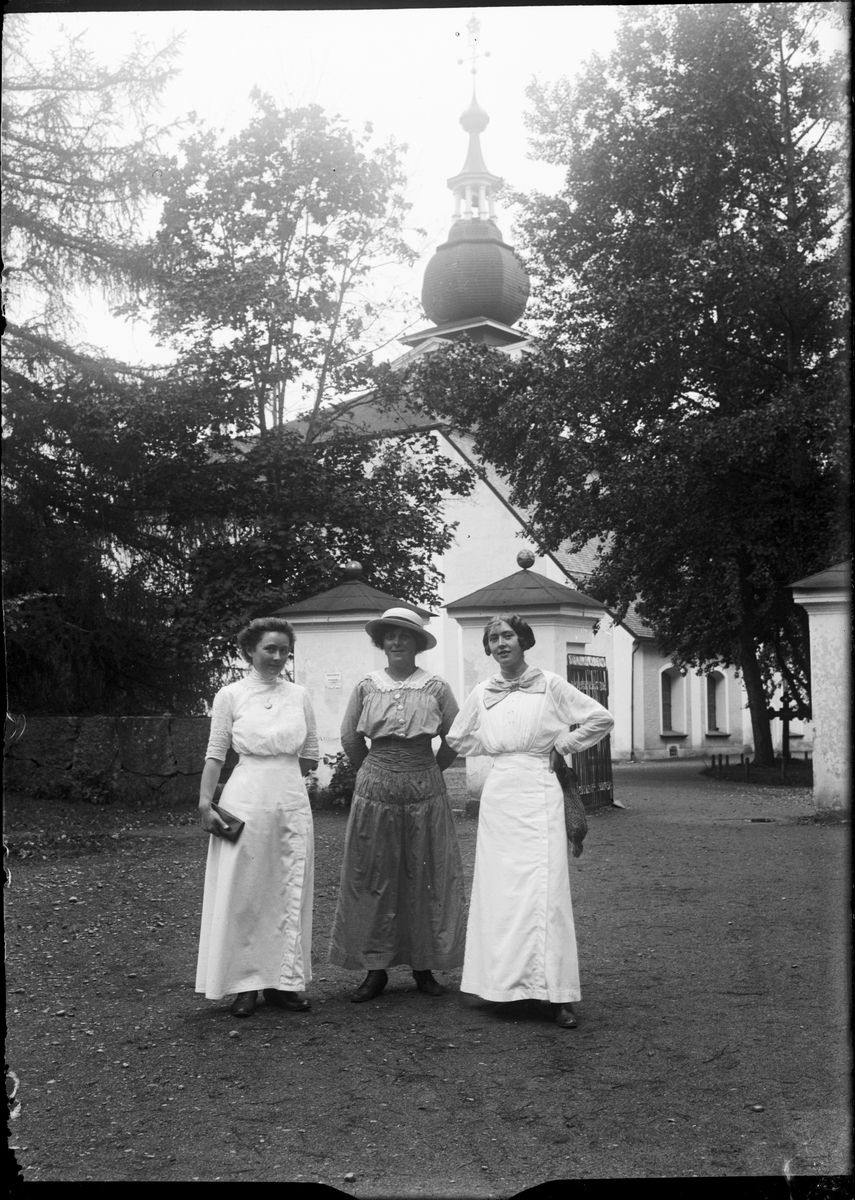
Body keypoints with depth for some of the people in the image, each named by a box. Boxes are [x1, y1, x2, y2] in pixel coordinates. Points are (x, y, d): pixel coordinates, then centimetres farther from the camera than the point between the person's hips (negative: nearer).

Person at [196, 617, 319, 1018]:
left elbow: (311, 758, 13)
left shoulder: (299, 695, 7)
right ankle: (246, 984, 12)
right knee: (243, 892, 1)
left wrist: (277, 767, 3)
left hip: (292, 800, 3)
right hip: (246, 800, -3)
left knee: (290, 892, 7)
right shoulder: (230, 695, -1)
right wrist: (205, 803, -8)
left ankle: (284, 981, 17)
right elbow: (215, 755, -1)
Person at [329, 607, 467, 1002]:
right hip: (374, 792, 1)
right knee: (372, 878, 4)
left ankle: (424, 965, 17)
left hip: (425, 792, -1)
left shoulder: (436, 688, -3)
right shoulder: (366, 687, 2)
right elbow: (350, 740, 12)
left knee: (426, 879, 5)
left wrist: (427, 772, 9)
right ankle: (375, 967, 14)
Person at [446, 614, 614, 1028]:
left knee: (544, 889, -9)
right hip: (498, 793, 4)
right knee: (497, 889, 3)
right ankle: (500, 983, 13)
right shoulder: (481, 693, 10)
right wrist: (493, 747, 12)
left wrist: (563, 743, 3)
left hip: (538, 792, -3)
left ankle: (559, 995, -7)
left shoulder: (550, 685, 0)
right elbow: (457, 740, 23)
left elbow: (602, 718, 3)